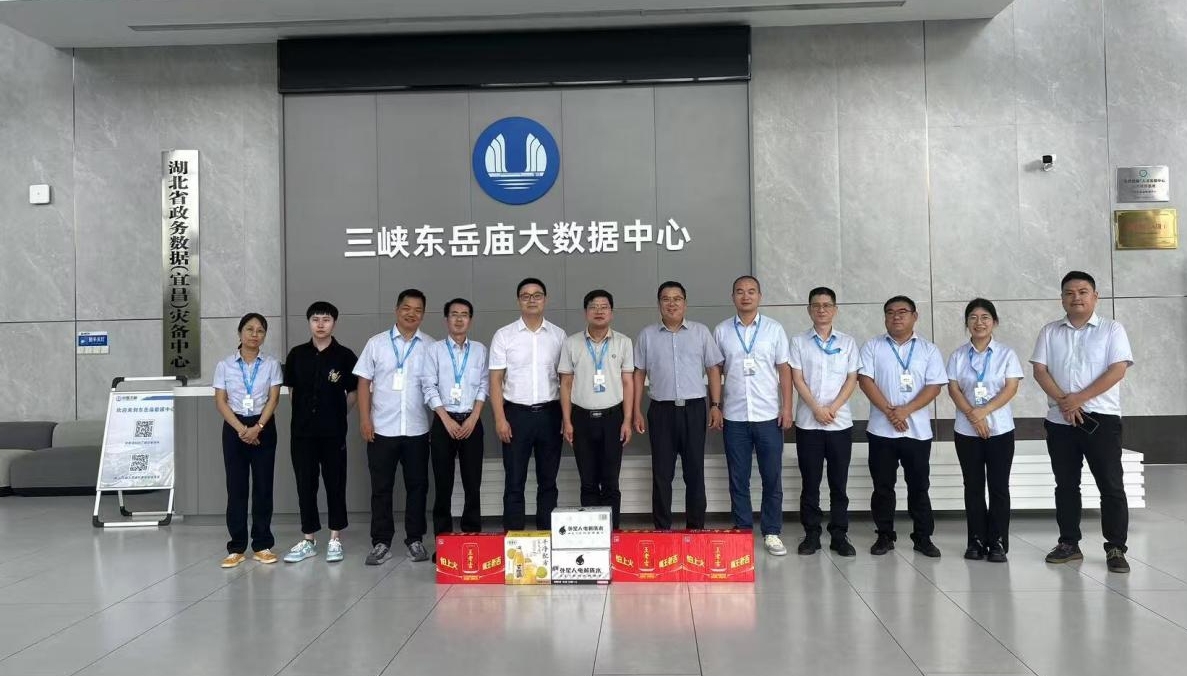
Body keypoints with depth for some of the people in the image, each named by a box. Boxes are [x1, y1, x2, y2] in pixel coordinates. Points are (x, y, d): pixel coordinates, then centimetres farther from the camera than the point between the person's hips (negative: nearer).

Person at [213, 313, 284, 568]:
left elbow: (273, 399, -4)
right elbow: (220, 401, -2)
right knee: (236, 487, 2)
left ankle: (262, 545, 11)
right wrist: (240, 429, -12)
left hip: (263, 427, 0)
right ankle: (237, 547, 9)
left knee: (263, 486, 3)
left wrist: (257, 428, -15)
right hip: (234, 428, 0)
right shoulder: (224, 365, 1)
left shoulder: (271, 364, 1)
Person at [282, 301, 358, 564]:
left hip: (334, 432, -2)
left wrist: (338, 414, 7)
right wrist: (304, 413, 11)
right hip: (302, 431, 2)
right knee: (305, 485, 7)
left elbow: (354, 392, 6)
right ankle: (308, 540, 17)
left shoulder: (344, 355, -2)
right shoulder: (297, 354, 5)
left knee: (335, 484, 4)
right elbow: (291, 390, 14)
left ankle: (335, 539, 14)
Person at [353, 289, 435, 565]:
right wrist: (365, 418, -4)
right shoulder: (376, 343, 3)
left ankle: (415, 540, 19)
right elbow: (364, 382, 4)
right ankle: (381, 542, 14)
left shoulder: (430, 346, 3)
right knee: (381, 487, 5)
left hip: (417, 429, 1)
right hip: (382, 429, 0)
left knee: (417, 486, 7)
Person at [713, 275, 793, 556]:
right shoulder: (721, 331, 5)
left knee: (772, 478, 4)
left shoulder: (774, 328, 3)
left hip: (769, 416, 0)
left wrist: (787, 407, -3)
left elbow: (784, 370, 4)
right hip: (734, 417, 0)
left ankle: (772, 533, 15)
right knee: (738, 479, 6)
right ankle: (742, 532, 16)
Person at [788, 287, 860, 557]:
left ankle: (839, 535, 12)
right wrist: (817, 409, -12)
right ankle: (811, 535, 11)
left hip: (840, 422, 1)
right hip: (807, 423, -1)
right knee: (810, 482, 3)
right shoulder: (799, 342, 4)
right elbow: (797, 379, -2)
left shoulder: (847, 342, 8)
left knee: (839, 482, 5)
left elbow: (852, 380, 2)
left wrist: (833, 408, -10)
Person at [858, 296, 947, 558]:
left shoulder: (928, 349, 6)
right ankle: (885, 536, 15)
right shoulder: (873, 346, 5)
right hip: (881, 429, 0)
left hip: (918, 430, 0)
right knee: (883, 486, 5)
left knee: (919, 486, 6)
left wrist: (905, 410, -15)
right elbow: (865, 380, -5)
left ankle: (923, 537, 15)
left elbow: (934, 386, -2)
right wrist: (889, 411, -15)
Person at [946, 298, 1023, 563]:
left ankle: (998, 543, 7)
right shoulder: (958, 355, 5)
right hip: (966, 430, 1)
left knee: (999, 487, 1)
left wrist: (984, 412, -18)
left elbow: (1011, 388, -7)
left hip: (1000, 429, -1)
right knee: (973, 487, 6)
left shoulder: (1006, 353, 1)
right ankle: (977, 541, 13)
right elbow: (953, 389, -1)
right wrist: (973, 416, -16)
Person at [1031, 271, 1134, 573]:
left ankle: (1116, 549, 4)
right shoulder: (1049, 332, 9)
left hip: (1101, 418, -3)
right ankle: (1069, 544, 18)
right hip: (1059, 420, 3)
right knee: (1066, 485, 9)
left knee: (1111, 485, -3)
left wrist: (1080, 398, -16)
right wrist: (1063, 401, -14)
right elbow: (1040, 371, 1)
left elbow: (1117, 370, -10)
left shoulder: (1112, 329, 1)